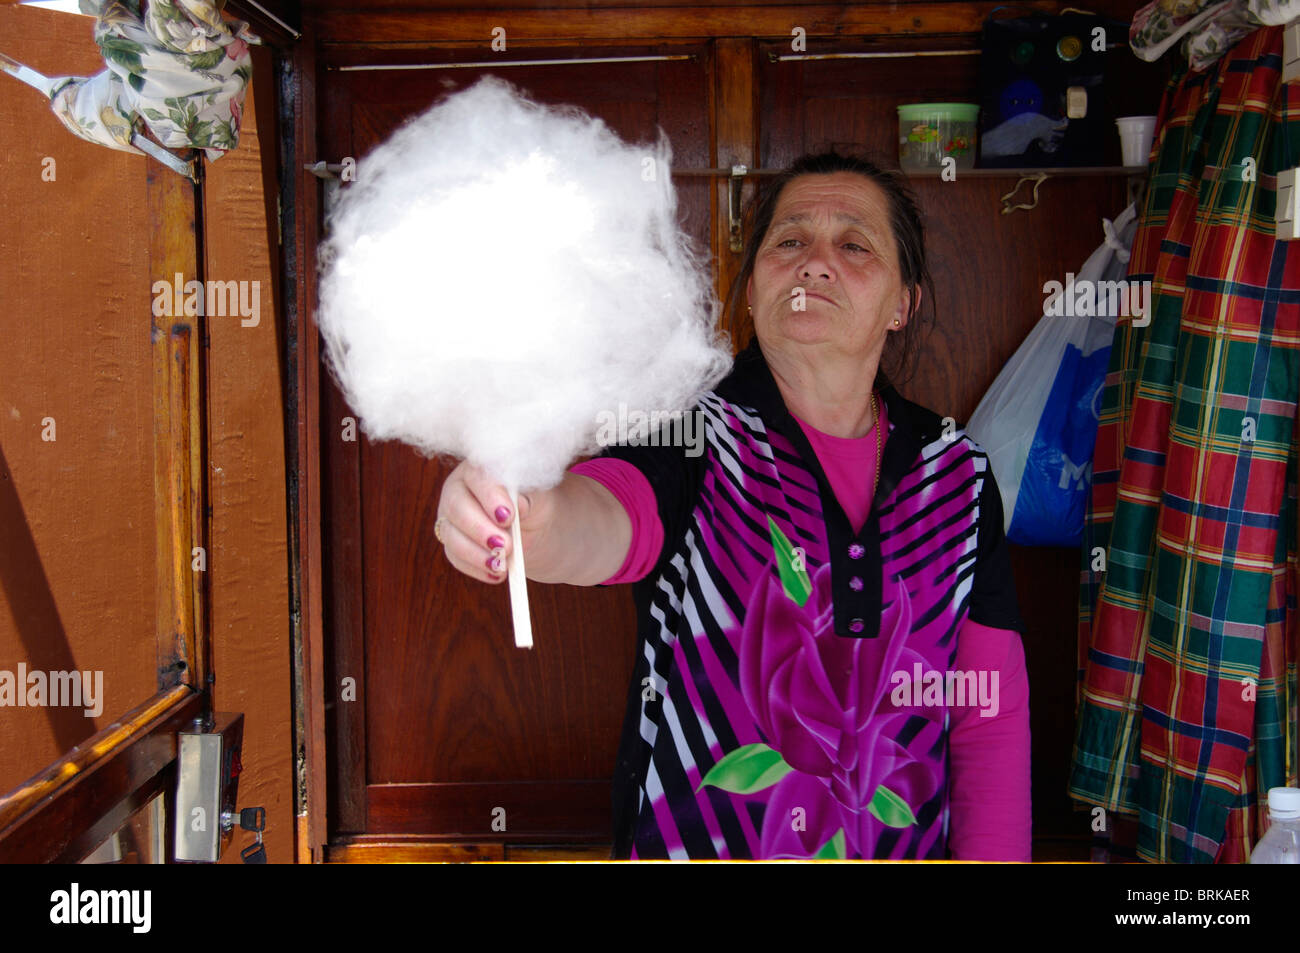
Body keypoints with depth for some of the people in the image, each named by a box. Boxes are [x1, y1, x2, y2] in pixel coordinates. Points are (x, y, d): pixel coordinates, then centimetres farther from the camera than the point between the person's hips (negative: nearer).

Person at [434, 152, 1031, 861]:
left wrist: (991, 854, -10)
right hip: (695, 842, -2)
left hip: (905, 845, 3)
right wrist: (534, 519, -58)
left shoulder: (960, 474, -5)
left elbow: (991, 717, -2)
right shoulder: (690, 435, -14)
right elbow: (609, 517, -37)